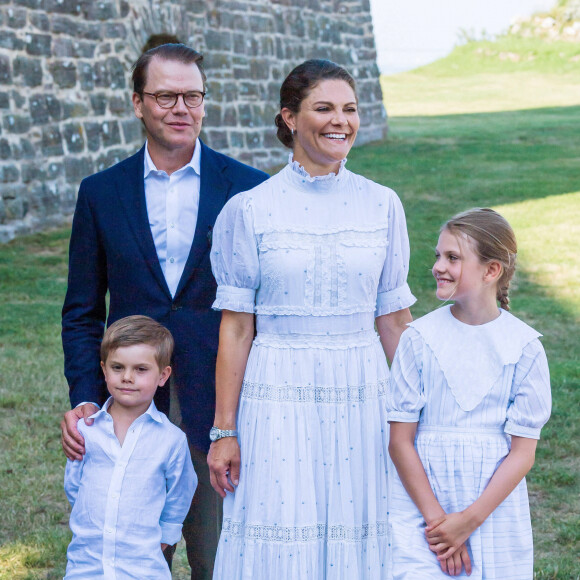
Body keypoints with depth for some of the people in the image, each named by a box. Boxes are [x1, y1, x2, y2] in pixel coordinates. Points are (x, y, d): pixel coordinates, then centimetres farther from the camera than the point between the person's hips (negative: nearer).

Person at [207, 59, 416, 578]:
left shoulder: (382, 205, 4)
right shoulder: (250, 209, -4)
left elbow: (394, 319, 8)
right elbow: (236, 327, -1)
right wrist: (224, 430, -2)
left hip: (362, 398, 2)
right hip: (279, 395, -2)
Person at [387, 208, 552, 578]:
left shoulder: (525, 348, -4)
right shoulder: (419, 339, -3)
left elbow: (523, 453, -4)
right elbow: (400, 440, -4)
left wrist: (469, 520, -12)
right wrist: (436, 518, -10)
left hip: (495, 505, 1)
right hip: (419, 502, 0)